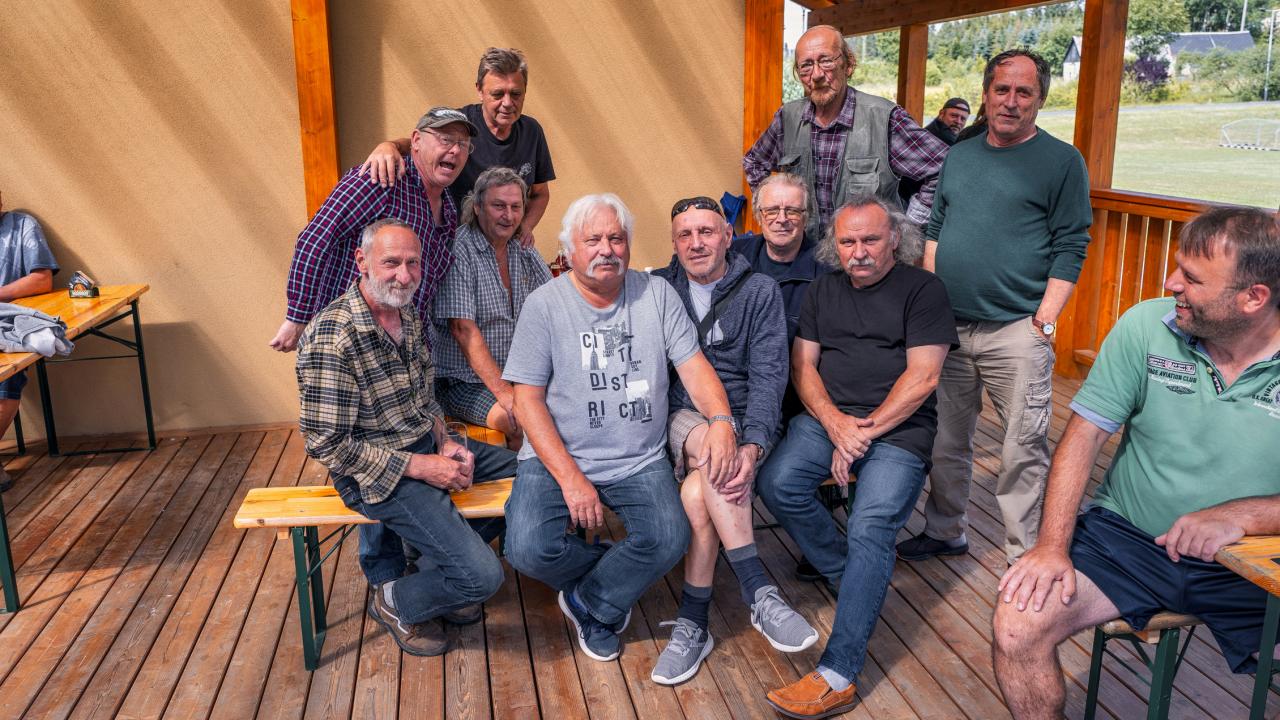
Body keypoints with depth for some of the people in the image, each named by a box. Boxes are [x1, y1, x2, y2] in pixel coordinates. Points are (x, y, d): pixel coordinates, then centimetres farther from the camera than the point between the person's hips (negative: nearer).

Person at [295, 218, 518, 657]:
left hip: (427, 446, 9)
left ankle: (441, 566, 21)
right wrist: (419, 466, -22)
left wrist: (445, 443, -2)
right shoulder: (330, 338, -24)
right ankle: (396, 604, 14)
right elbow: (328, 445, -23)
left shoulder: (409, 316, 4)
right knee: (483, 576, -18)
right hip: (374, 473, -9)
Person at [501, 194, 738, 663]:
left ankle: (591, 603, 6)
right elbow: (528, 400, -6)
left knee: (670, 539, -24)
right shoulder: (545, 304, -2)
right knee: (529, 549, -24)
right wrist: (570, 478, -16)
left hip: (640, 461, 2)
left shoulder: (656, 293, 6)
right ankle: (616, 573, 10)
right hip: (557, 458, -1)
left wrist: (721, 420, -20)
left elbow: (693, 365, 3)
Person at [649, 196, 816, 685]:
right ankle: (759, 593, -33)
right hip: (680, 419, 1)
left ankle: (692, 624, -19)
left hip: (744, 418, 0)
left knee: (698, 491, -31)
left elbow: (768, 375, -5)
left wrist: (753, 445, -24)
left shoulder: (760, 291, 4)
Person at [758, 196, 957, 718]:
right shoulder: (824, 290, 17)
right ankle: (846, 574, 1)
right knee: (776, 483, -23)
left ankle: (837, 676, -26)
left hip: (898, 427, -4)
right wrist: (835, 424, -8)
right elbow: (802, 365, 10)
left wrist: (866, 432, -10)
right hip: (827, 416, 5)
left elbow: (922, 377, -5)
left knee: (870, 528, -24)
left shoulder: (922, 289, 2)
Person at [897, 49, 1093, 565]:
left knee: (1023, 451, -1)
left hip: (1017, 333, -5)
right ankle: (945, 533, 29)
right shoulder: (959, 156, 14)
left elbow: (1070, 248, -4)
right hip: (947, 328, 5)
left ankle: (1024, 556, 12)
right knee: (945, 441, 13)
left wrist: (1044, 321, -11)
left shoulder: (1062, 160, -1)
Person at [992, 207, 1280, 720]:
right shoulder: (1145, 326, -6)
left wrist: (1238, 516, -24)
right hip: (1128, 538, 1)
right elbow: (1085, 434, -5)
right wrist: (1053, 544, -13)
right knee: (1018, 626, -19)